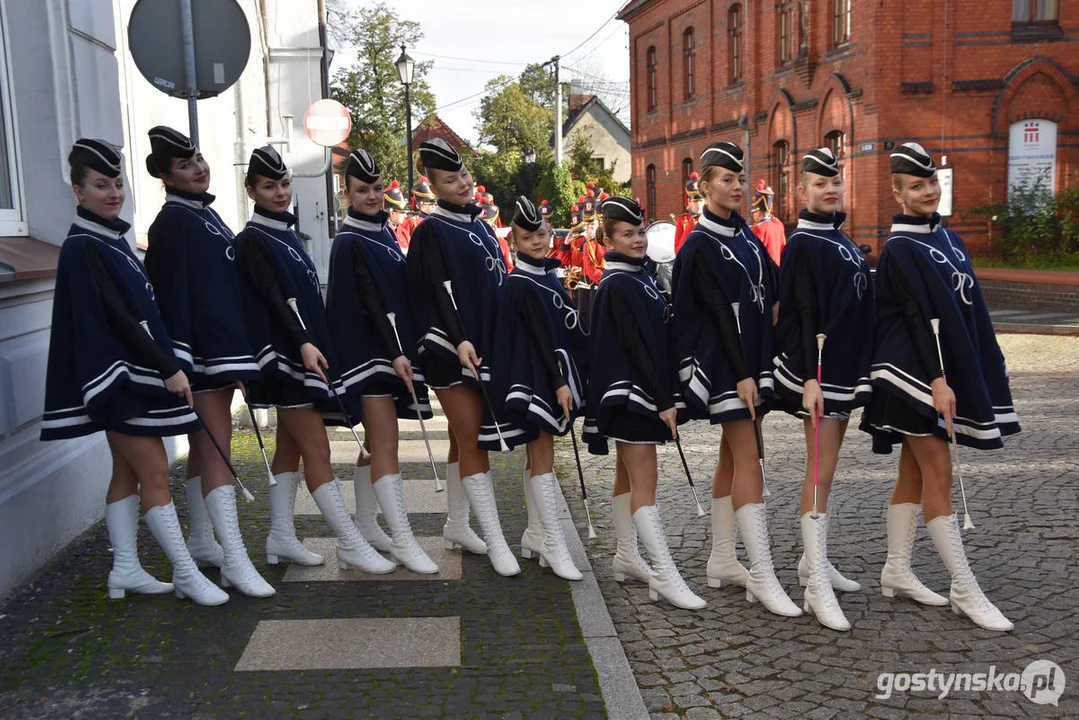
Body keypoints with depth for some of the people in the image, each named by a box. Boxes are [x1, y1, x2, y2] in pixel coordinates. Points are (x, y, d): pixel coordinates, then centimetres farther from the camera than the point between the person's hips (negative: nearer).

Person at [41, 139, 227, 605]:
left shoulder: (111, 238, 13)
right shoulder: (83, 247, -14)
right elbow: (116, 316, -20)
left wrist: (165, 365, 13)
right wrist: (169, 368, -20)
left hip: (133, 373, 9)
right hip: (118, 374, -9)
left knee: (127, 473, 12)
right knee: (155, 473, -5)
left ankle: (125, 570, 20)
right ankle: (186, 574, 1)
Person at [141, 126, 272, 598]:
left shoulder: (205, 214, 17)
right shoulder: (173, 222, -10)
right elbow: (170, 293, -16)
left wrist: (239, 355, 19)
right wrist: (179, 363, -22)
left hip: (223, 346, 9)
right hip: (199, 353, -9)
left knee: (205, 448, 15)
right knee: (216, 449, -10)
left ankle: (201, 540, 26)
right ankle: (234, 561, -9)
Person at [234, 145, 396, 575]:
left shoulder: (286, 233, 16)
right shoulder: (252, 240, -9)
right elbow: (273, 297, -21)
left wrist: (312, 344, 18)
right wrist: (303, 342, -32)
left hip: (306, 352, 9)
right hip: (286, 356, -9)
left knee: (290, 449, 11)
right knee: (318, 451, -8)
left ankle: (281, 538, 19)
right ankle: (350, 545, -5)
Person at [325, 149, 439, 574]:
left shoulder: (383, 231, 14)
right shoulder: (349, 242, -10)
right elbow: (369, 300, -19)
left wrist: (402, 351, 14)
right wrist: (395, 353, -26)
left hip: (392, 348, 9)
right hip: (368, 352, -8)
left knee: (376, 442, 14)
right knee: (386, 444, -9)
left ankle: (365, 526, 24)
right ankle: (402, 541, -8)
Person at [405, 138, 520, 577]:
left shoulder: (481, 227, 16)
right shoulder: (432, 231, -5)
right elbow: (440, 290, -16)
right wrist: (459, 340, -28)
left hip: (486, 346, 7)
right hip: (451, 349, -7)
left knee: (465, 438, 13)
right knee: (473, 442, -6)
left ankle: (457, 526, 24)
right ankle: (496, 542, -4)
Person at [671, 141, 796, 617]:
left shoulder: (745, 235, 13)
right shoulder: (699, 246, -10)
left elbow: (771, 291, 14)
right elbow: (719, 312, -16)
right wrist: (741, 375, -20)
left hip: (754, 354, 8)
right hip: (723, 362, -8)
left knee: (732, 457, 11)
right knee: (748, 459, -10)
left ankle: (722, 560, 20)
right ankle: (761, 576, -9)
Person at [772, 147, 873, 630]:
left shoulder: (840, 240, 15)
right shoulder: (803, 244, -11)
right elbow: (805, 314, -18)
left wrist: (858, 371, 17)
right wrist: (810, 377, -23)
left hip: (846, 368, 9)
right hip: (819, 371, -9)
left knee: (826, 467, 15)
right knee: (821, 472, -9)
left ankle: (814, 560, 26)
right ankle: (816, 586, -5)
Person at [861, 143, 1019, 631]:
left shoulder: (947, 238, 14)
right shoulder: (900, 249, -11)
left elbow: (968, 307, 15)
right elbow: (920, 316, -18)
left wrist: (980, 373, 14)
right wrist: (938, 380, -23)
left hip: (950, 367, 8)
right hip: (915, 372, -8)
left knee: (913, 474, 12)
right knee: (938, 476, -5)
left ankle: (897, 572, 21)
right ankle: (964, 590, 1)